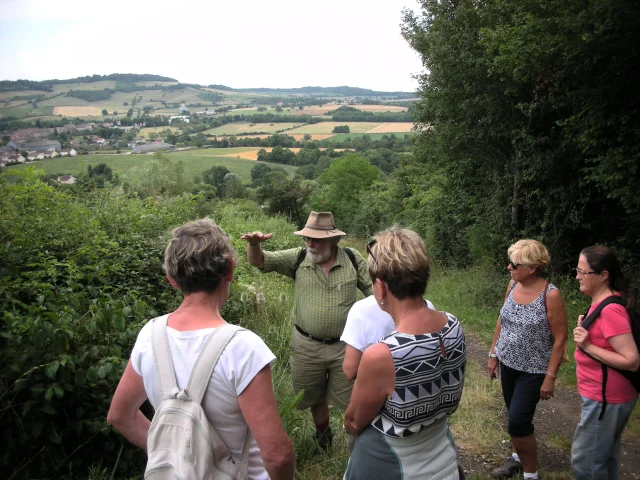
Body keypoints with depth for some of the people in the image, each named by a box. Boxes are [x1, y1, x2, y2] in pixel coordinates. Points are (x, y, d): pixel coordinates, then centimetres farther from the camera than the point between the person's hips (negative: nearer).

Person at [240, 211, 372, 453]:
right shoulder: (298, 258, -6)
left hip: (345, 345, -2)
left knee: (350, 399, 11)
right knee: (315, 397, 21)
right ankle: (323, 435, 48)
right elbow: (259, 261, -9)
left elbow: (373, 291, 0)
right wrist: (254, 244, -31)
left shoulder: (353, 259, -8)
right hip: (307, 346, 2)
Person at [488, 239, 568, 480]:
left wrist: (550, 377, -15)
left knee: (518, 422, -5)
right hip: (508, 364, 6)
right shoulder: (513, 285, -4)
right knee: (515, 416, 18)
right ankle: (518, 457, 40)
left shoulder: (551, 295, -21)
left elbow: (560, 339, -16)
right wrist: (493, 354, 10)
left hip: (533, 370, -6)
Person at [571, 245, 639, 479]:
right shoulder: (603, 302, 5)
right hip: (607, 395, 10)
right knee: (605, 456, 24)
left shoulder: (610, 311, -26)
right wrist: (585, 329, 4)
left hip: (605, 398, -10)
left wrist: (588, 346, -26)